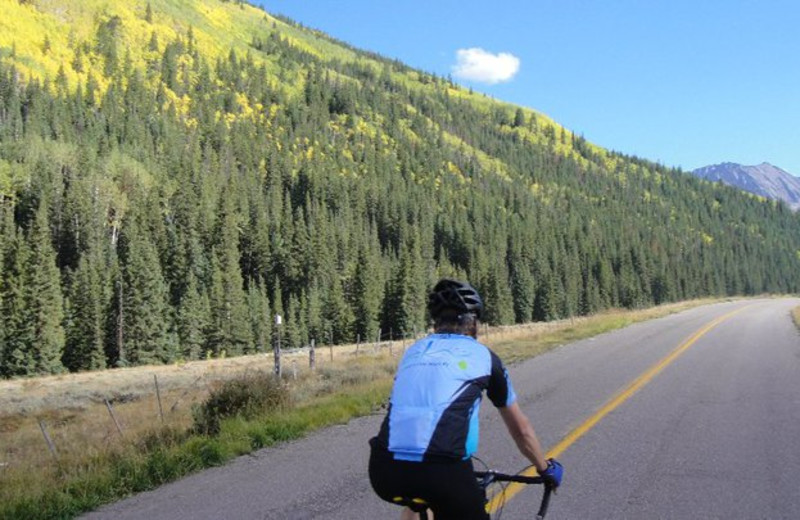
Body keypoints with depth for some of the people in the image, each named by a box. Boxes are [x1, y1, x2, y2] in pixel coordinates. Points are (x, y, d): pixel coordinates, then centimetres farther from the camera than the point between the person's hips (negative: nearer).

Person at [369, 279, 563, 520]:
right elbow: (520, 429, 29)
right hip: (444, 473, -4)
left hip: (384, 472, 4)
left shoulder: (414, 351, 26)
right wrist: (545, 468, 46)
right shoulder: (483, 356, 18)